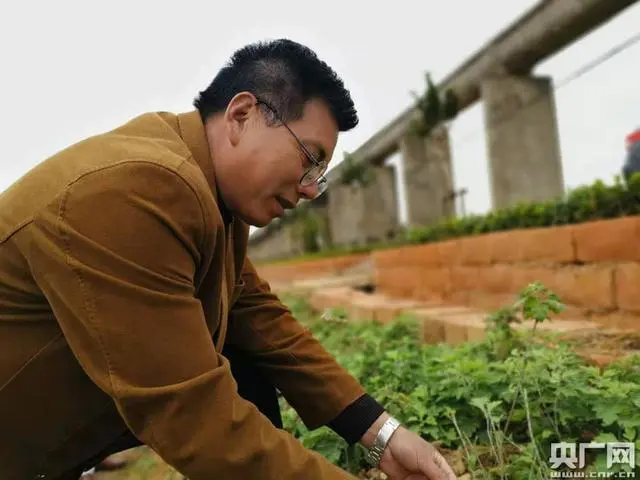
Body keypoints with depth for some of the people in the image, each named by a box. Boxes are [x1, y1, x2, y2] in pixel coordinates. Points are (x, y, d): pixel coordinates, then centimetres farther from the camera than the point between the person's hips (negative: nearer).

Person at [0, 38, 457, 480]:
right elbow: (195, 418, -32)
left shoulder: (221, 195, -3)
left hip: (74, 397, 7)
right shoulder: (134, 191, -31)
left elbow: (262, 318, -5)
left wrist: (381, 433, -9)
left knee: (244, 378, -1)